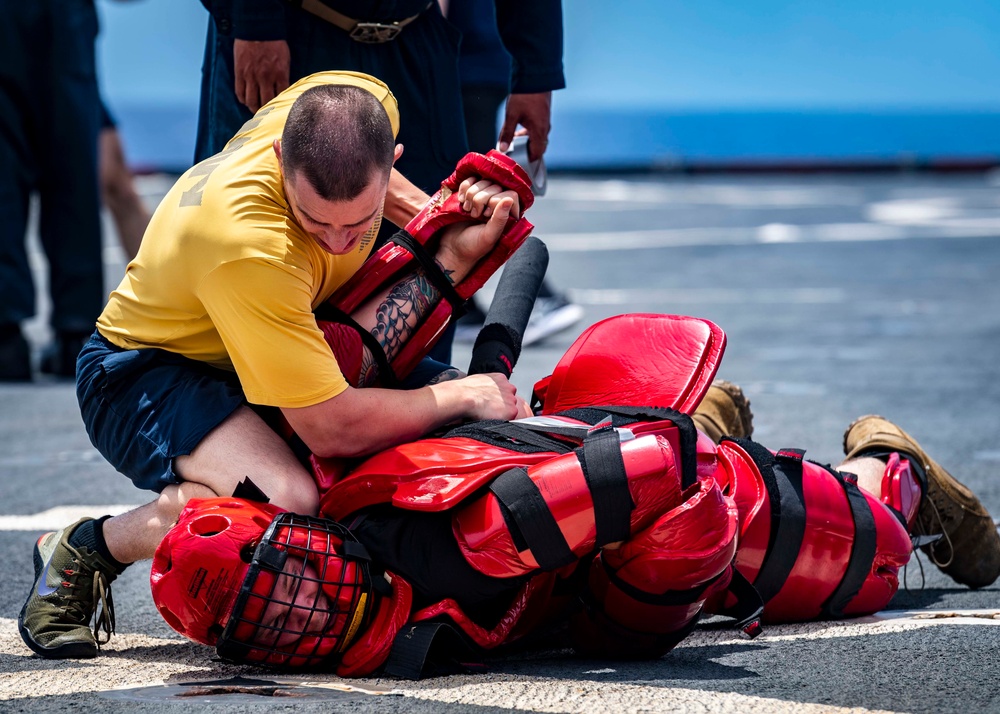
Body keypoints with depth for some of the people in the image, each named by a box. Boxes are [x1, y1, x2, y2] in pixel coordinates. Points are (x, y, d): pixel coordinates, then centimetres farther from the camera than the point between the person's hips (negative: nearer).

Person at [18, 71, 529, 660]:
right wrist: (461, 397, -24)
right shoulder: (248, 245, -41)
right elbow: (332, 428, -36)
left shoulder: (367, 104, -22)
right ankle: (83, 549, -13)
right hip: (151, 371, -8)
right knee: (287, 499, -38)